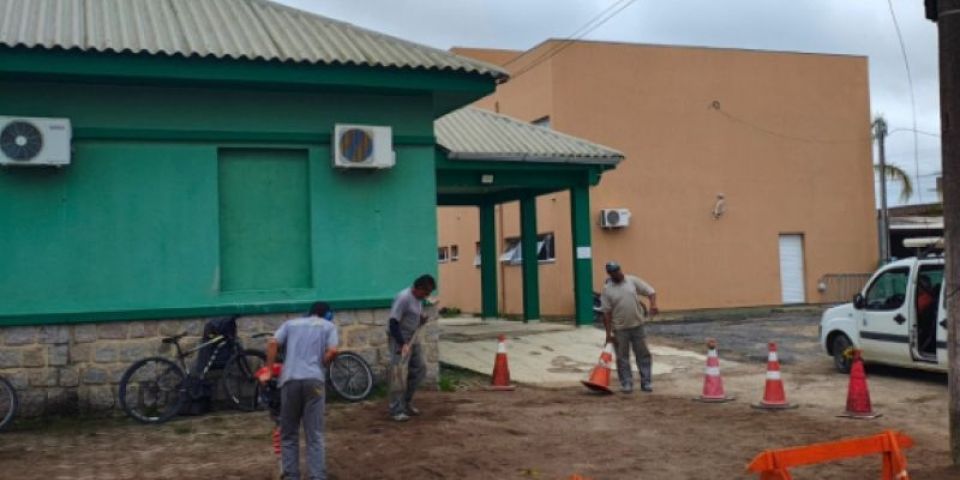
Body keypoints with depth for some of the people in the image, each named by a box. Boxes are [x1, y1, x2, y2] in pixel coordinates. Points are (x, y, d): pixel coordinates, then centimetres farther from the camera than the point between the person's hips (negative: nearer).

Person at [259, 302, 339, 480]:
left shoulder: (291, 323, 23)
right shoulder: (329, 326, 18)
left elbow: (272, 343, 6)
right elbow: (332, 351, 0)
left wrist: (269, 371, 9)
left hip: (290, 380, 2)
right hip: (314, 380, -1)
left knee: (288, 434, 12)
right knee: (315, 435, 1)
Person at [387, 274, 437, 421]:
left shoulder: (418, 299, 6)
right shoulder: (403, 298, -22)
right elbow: (393, 323, -24)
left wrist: (424, 319, -3)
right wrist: (402, 344, -28)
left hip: (412, 339, 9)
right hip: (399, 339, -9)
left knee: (420, 369, 10)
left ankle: (406, 402, 22)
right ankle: (396, 410, -1)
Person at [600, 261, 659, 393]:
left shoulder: (632, 281, -1)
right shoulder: (607, 289, -6)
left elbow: (650, 292, 1)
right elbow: (606, 313, -5)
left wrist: (653, 305, -20)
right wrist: (609, 334, -7)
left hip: (637, 325, 2)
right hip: (620, 329, -1)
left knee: (643, 354, 6)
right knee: (622, 357, 4)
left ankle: (646, 382, 15)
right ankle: (626, 384, 14)